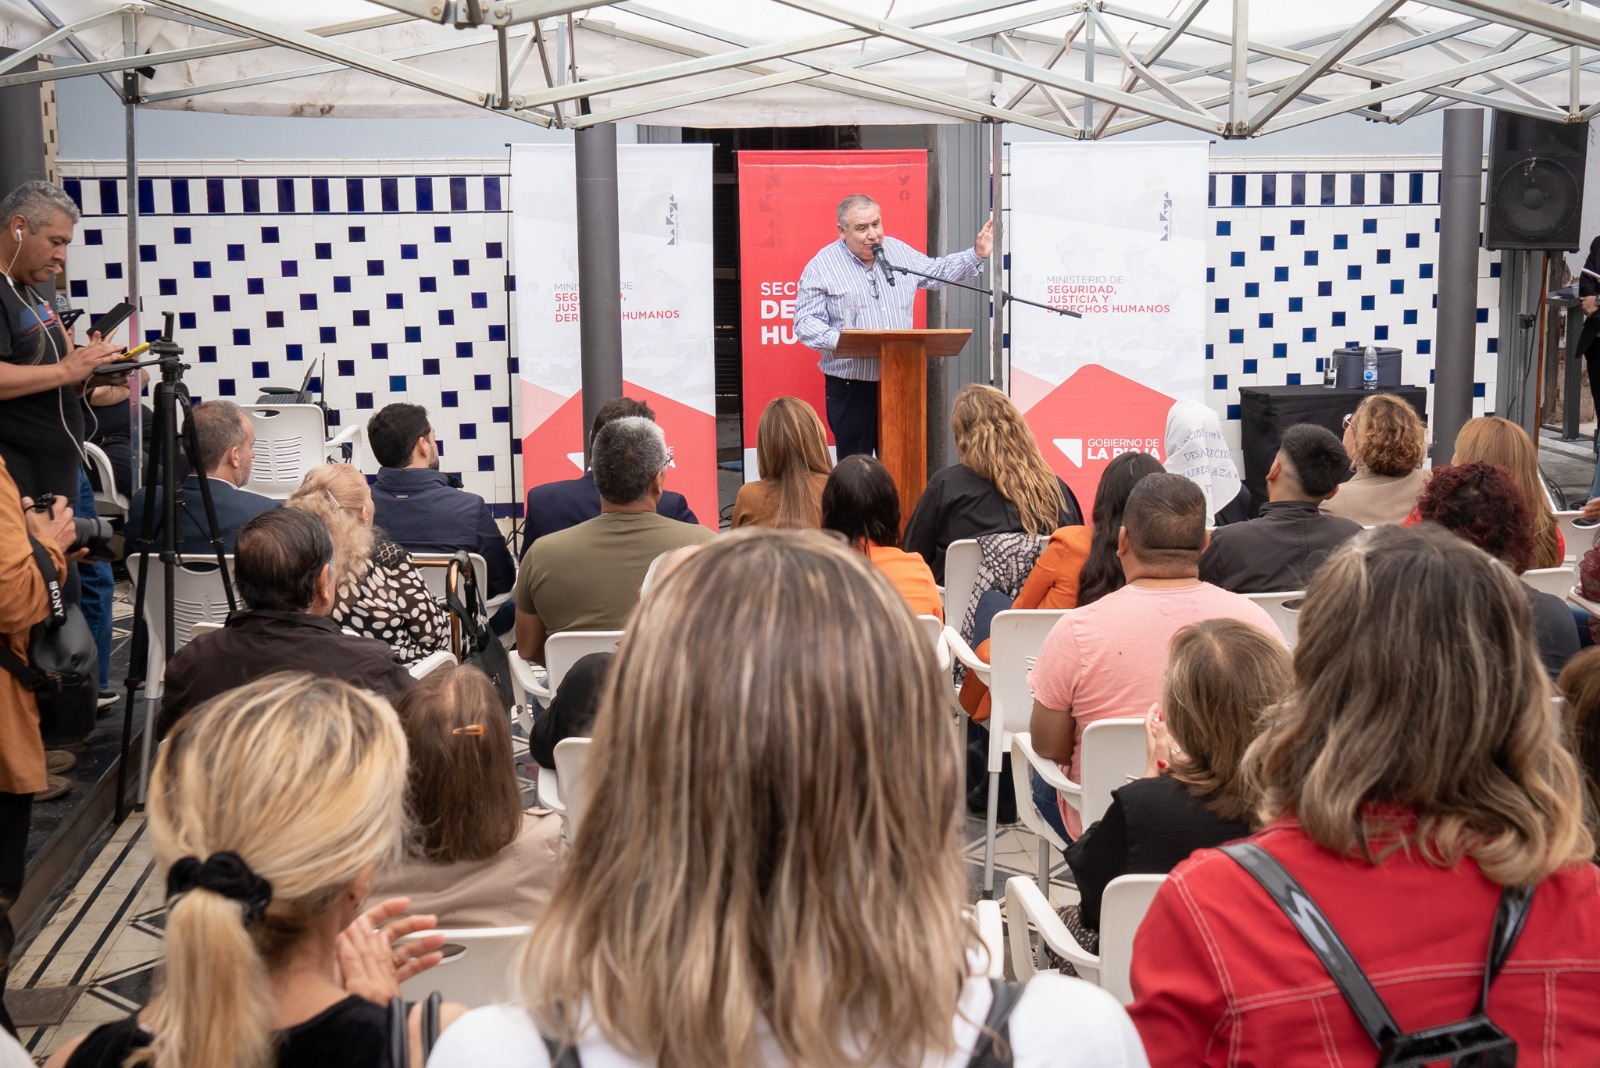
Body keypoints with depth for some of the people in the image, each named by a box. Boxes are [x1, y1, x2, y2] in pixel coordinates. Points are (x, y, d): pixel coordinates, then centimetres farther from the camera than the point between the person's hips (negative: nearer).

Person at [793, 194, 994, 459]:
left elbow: (938, 273, 26)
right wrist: (838, 341, -26)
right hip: (850, 387, -4)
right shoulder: (822, 266, -5)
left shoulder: (899, 251, 10)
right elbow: (805, 322, -10)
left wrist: (976, 255, 17)